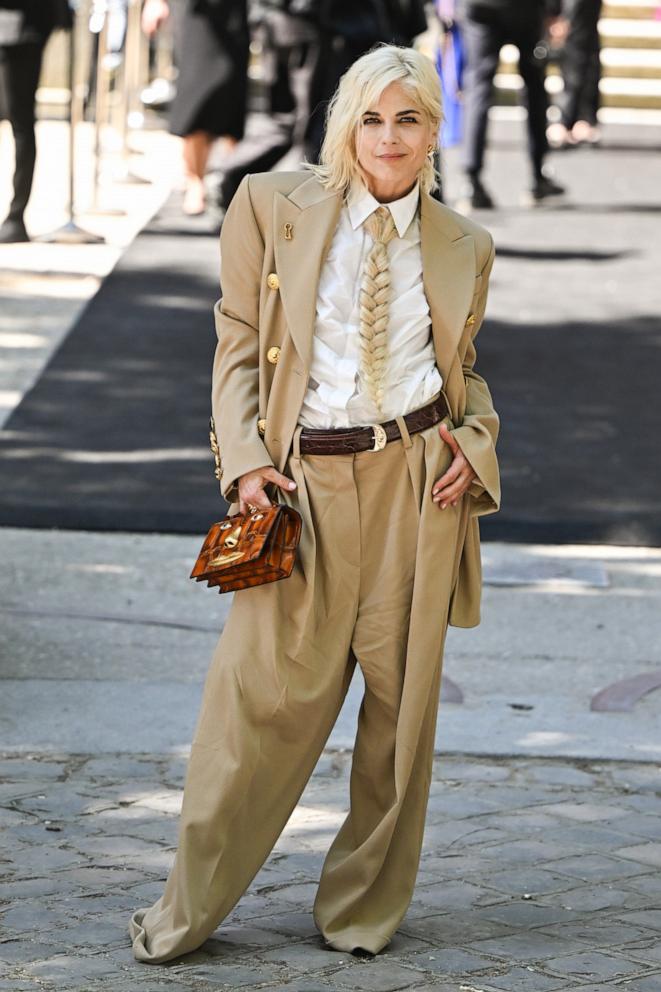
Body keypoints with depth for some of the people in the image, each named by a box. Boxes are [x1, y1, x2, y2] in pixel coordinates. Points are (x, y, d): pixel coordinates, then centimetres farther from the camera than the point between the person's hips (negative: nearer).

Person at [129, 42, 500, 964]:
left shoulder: (463, 246, 9)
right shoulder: (273, 206, 2)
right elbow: (238, 343, 4)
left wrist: (476, 442, 0)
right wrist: (246, 459, -7)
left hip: (418, 481, 2)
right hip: (307, 479, -2)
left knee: (401, 694, 6)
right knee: (266, 691, -2)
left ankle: (365, 908, 21)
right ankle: (188, 910, 13)